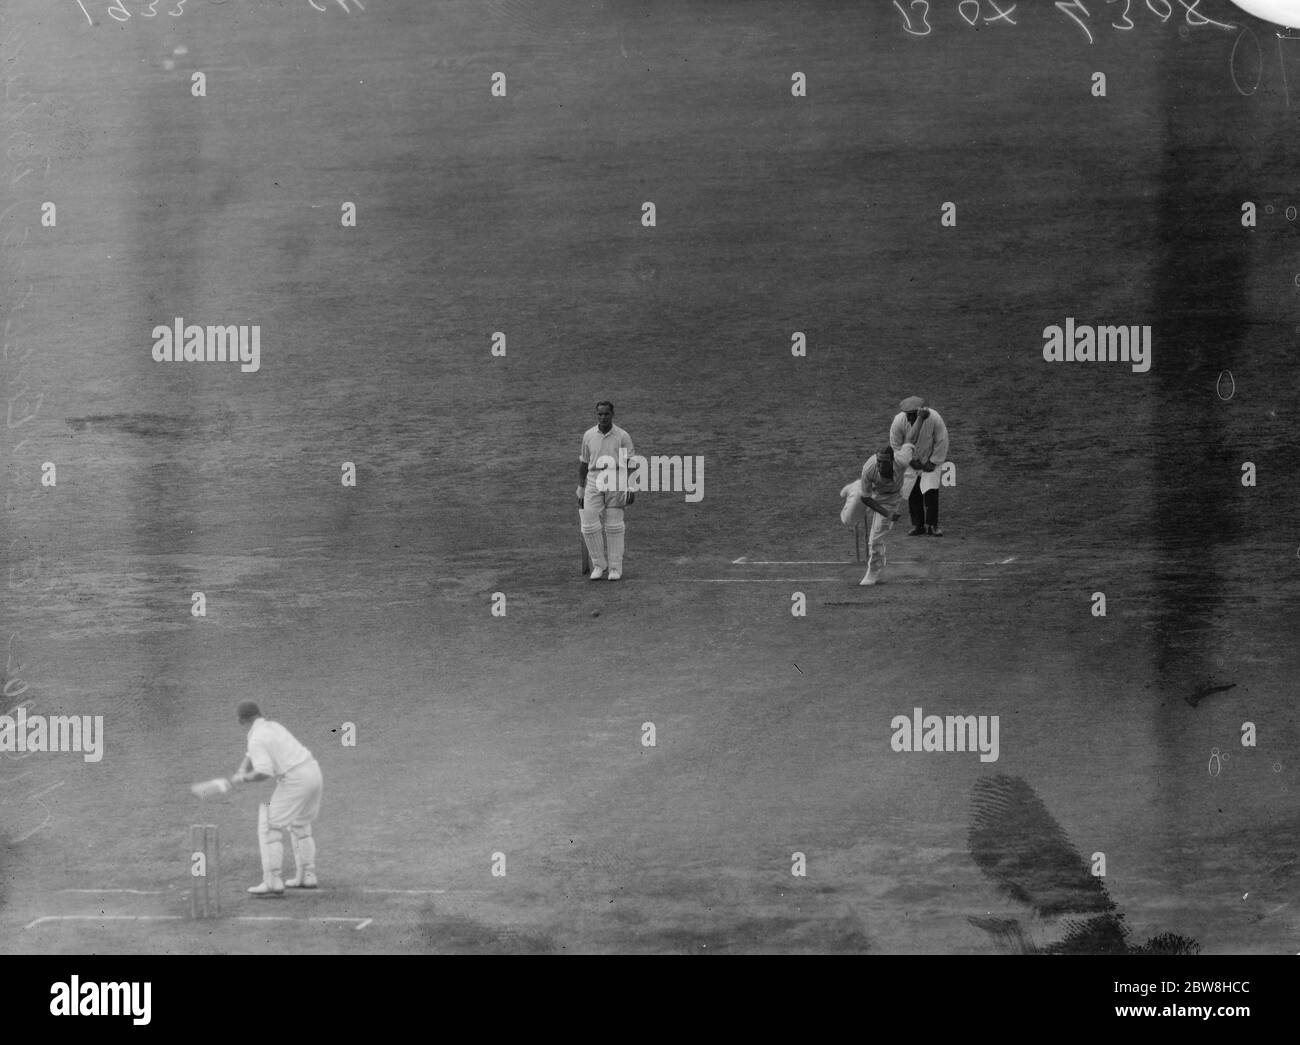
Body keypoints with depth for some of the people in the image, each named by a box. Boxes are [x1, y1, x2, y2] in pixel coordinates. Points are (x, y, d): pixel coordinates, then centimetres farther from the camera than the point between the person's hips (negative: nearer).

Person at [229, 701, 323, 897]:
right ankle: (307, 877, 30)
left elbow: (264, 772, -23)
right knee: (300, 827, 25)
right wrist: (242, 770, 8)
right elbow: (251, 756, 26)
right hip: (313, 771, 9)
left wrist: (243, 779, -7)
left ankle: (273, 883, -5)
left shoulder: (257, 738, -12)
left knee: (271, 828, -2)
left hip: (294, 781, -9)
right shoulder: (273, 726, 17)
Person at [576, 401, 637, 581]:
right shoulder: (588, 435, 8)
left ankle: (615, 567, 9)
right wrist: (581, 490, 12)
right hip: (594, 482, 2)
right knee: (589, 524, -8)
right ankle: (598, 564, 6)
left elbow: (631, 464, -1)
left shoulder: (622, 436, 0)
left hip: (616, 482, -2)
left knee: (614, 525, 0)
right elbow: (583, 463, 15)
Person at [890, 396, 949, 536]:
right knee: (913, 494, -1)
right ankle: (917, 525, 10)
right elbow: (895, 445, -10)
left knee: (931, 492, -12)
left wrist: (933, 462, -14)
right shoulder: (899, 421, -22)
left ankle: (932, 525, -4)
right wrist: (911, 461, -11)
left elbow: (941, 442, -14)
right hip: (910, 462, 1)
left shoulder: (934, 418, -25)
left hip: (930, 460, -1)